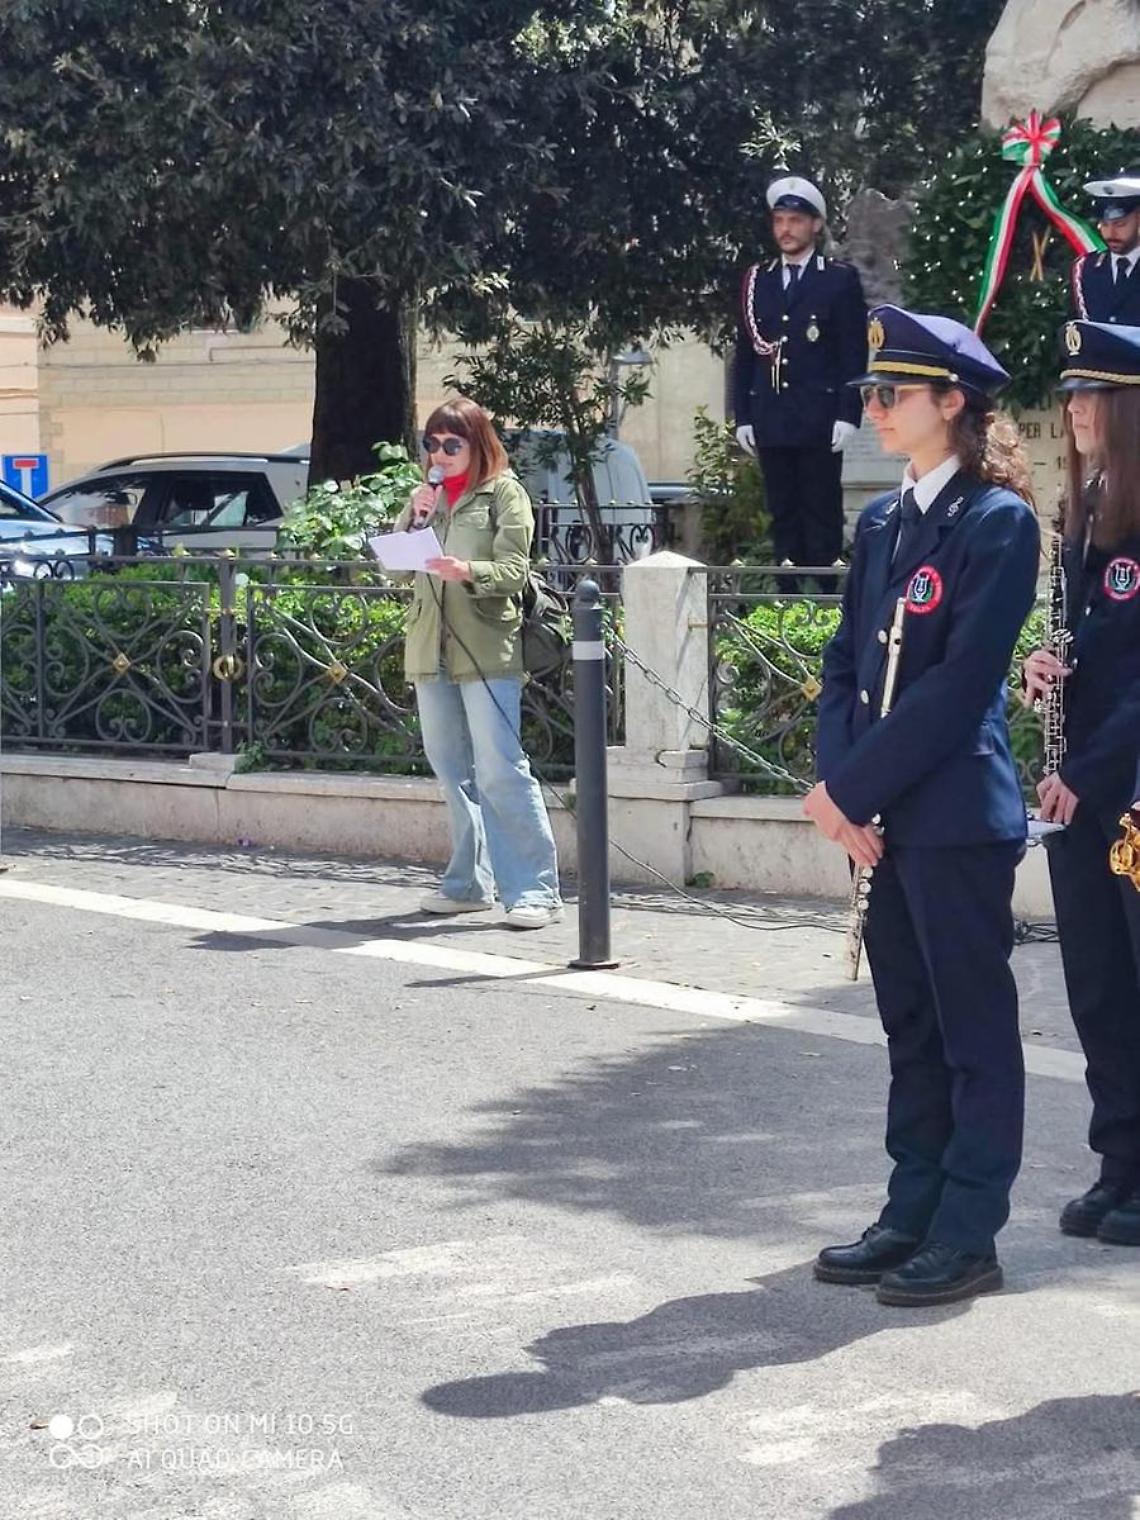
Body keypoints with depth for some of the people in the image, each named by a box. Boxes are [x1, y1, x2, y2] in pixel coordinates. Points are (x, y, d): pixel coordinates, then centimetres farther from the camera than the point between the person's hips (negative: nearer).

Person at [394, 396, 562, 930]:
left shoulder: (504, 492, 1)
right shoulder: (433, 495, 17)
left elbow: (514, 571, -8)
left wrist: (467, 572, -26)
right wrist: (413, 515, -4)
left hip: (486, 649, -6)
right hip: (431, 647, 6)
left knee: (500, 769, -12)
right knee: (452, 771, 11)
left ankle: (536, 890, -12)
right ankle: (470, 882, 20)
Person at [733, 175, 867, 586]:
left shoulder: (841, 279, 4)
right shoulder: (757, 281, 14)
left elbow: (854, 353, -1)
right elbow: (745, 354, 13)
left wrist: (848, 414, -9)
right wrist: (743, 416, 6)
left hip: (819, 419, -3)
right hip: (771, 420, 4)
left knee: (822, 516, -3)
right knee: (783, 516, 5)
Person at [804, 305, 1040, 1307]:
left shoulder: (997, 521, -10)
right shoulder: (882, 523, 14)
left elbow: (959, 684, -16)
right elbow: (848, 663, 12)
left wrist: (851, 788, -14)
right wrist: (841, 786, -4)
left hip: (958, 818, -8)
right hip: (884, 817, 8)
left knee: (973, 1027, 0)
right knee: (911, 1025, 13)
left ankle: (969, 1235, 6)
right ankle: (914, 1216, 21)